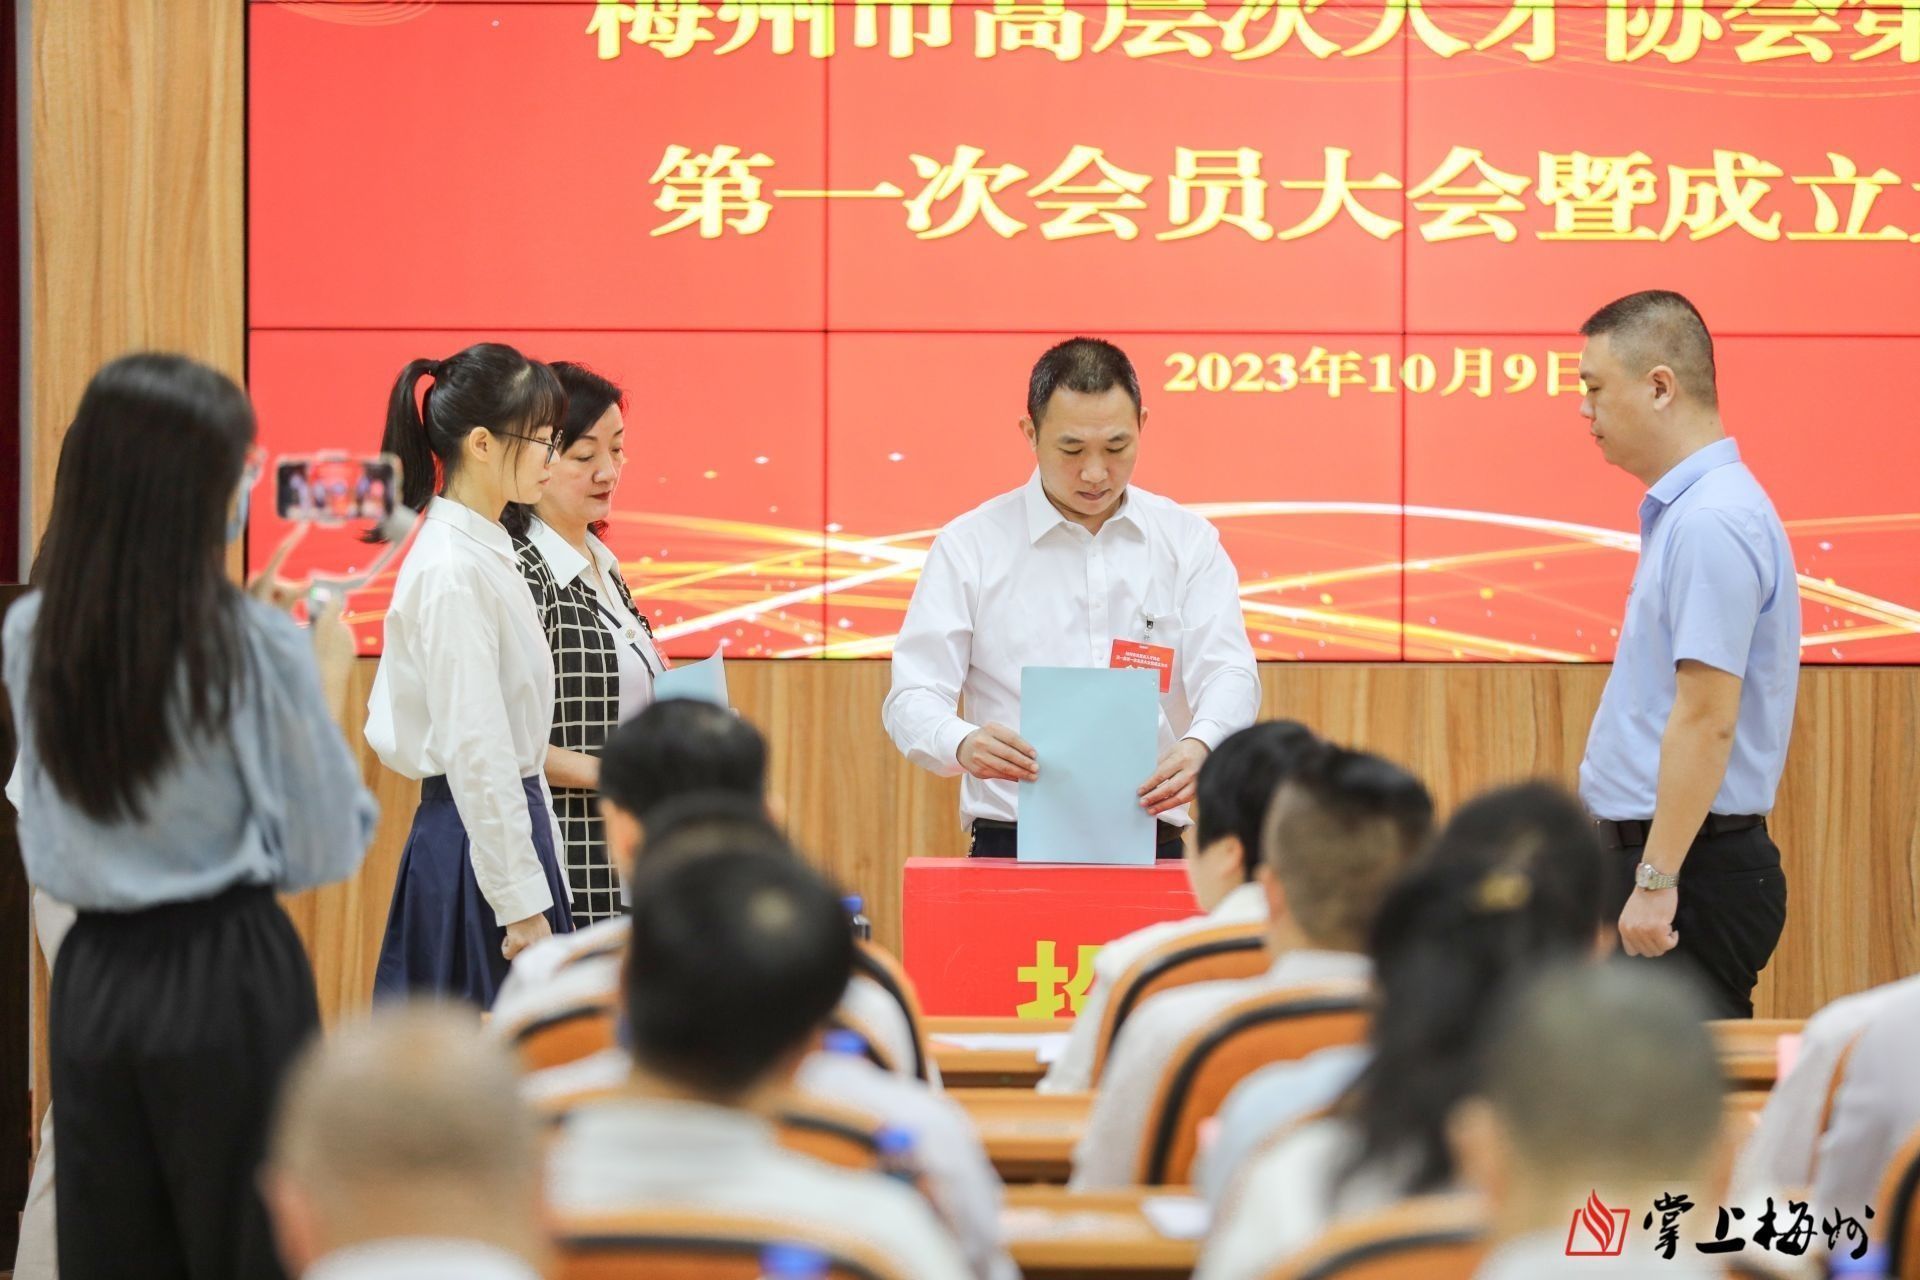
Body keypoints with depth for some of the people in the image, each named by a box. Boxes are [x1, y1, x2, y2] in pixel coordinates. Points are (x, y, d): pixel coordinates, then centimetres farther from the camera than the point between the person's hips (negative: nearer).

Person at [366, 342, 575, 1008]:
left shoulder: (486, 553, 13)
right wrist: (522, 905, -19)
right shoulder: (451, 569, -16)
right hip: (476, 841, -9)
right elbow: (474, 750, -20)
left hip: (506, 820, 9)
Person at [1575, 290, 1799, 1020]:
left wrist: (1656, 881, -23)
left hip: (1693, 866, -10)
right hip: (1650, 851, 10)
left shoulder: (1711, 522, -16)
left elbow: (1707, 720, -22)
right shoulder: (1687, 510, 16)